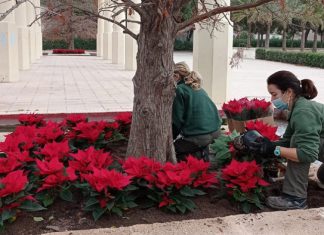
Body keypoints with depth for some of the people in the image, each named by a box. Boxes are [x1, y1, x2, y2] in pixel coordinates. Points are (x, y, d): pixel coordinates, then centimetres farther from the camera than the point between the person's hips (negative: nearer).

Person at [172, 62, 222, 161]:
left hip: (199, 136, -8)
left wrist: (171, 137, 7)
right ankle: (203, 158, 26)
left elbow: (177, 119, -7)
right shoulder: (198, 88, 17)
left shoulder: (180, 90, -6)